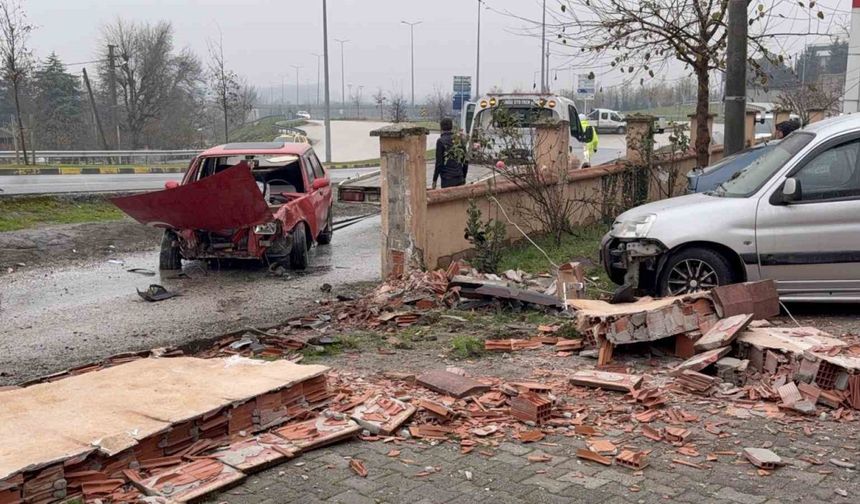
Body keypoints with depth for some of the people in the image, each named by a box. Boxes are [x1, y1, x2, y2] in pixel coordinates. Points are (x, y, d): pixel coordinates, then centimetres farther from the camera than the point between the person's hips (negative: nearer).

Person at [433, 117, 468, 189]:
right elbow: (466, 161, 9)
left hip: (447, 180, -5)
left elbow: (439, 163, -12)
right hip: (459, 179, 5)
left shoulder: (441, 141, -9)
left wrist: (434, 180, -4)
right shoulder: (459, 139, 6)